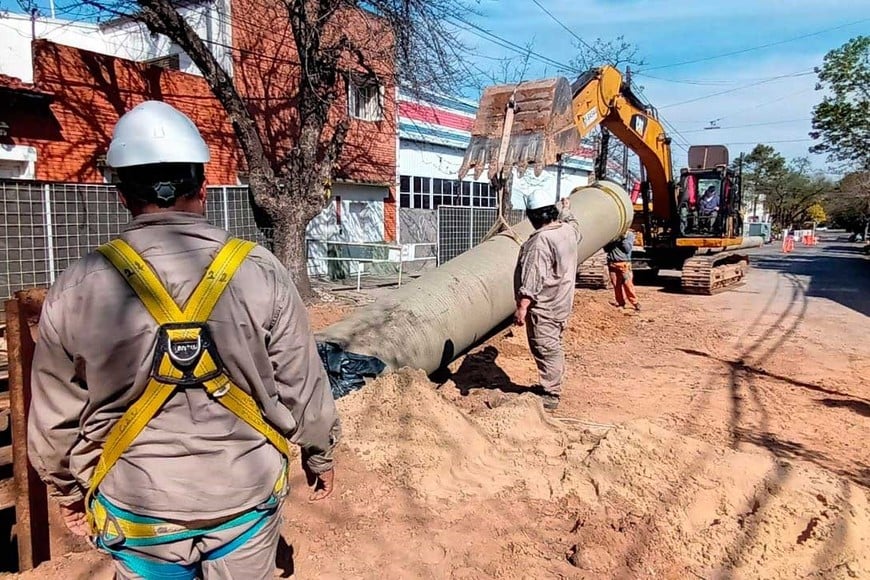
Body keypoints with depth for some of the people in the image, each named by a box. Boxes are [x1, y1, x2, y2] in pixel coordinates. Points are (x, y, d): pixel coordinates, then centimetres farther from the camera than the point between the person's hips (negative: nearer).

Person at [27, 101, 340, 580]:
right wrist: (319, 454, 9)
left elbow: (55, 416, 0)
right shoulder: (260, 271, -15)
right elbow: (303, 386, -8)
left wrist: (68, 490, 17)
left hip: (137, 504, 1)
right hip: (248, 495, 0)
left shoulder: (78, 288, -11)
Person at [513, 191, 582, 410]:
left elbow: (532, 279, -27)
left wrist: (522, 307, -25)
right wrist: (567, 210, 50)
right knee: (553, 347, 20)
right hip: (561, 304, 10)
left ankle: (550, 395, 2)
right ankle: (553, 386, 33)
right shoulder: (568, 231, 4)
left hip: (543, 306, -10)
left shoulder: (540, 241, -23)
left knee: (545, 349, -3)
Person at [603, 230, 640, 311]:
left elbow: (627, 248, -5)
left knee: (628, 284, -7)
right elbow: (606, 249, 9)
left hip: (624, 263, -3)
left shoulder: (629, 234, 5)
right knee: (616, 285, 3)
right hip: (612, 263, 3)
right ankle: (620, 303, 12)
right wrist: (611, 240, -7)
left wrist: (623, 238, -11)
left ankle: (635, 303, 1)